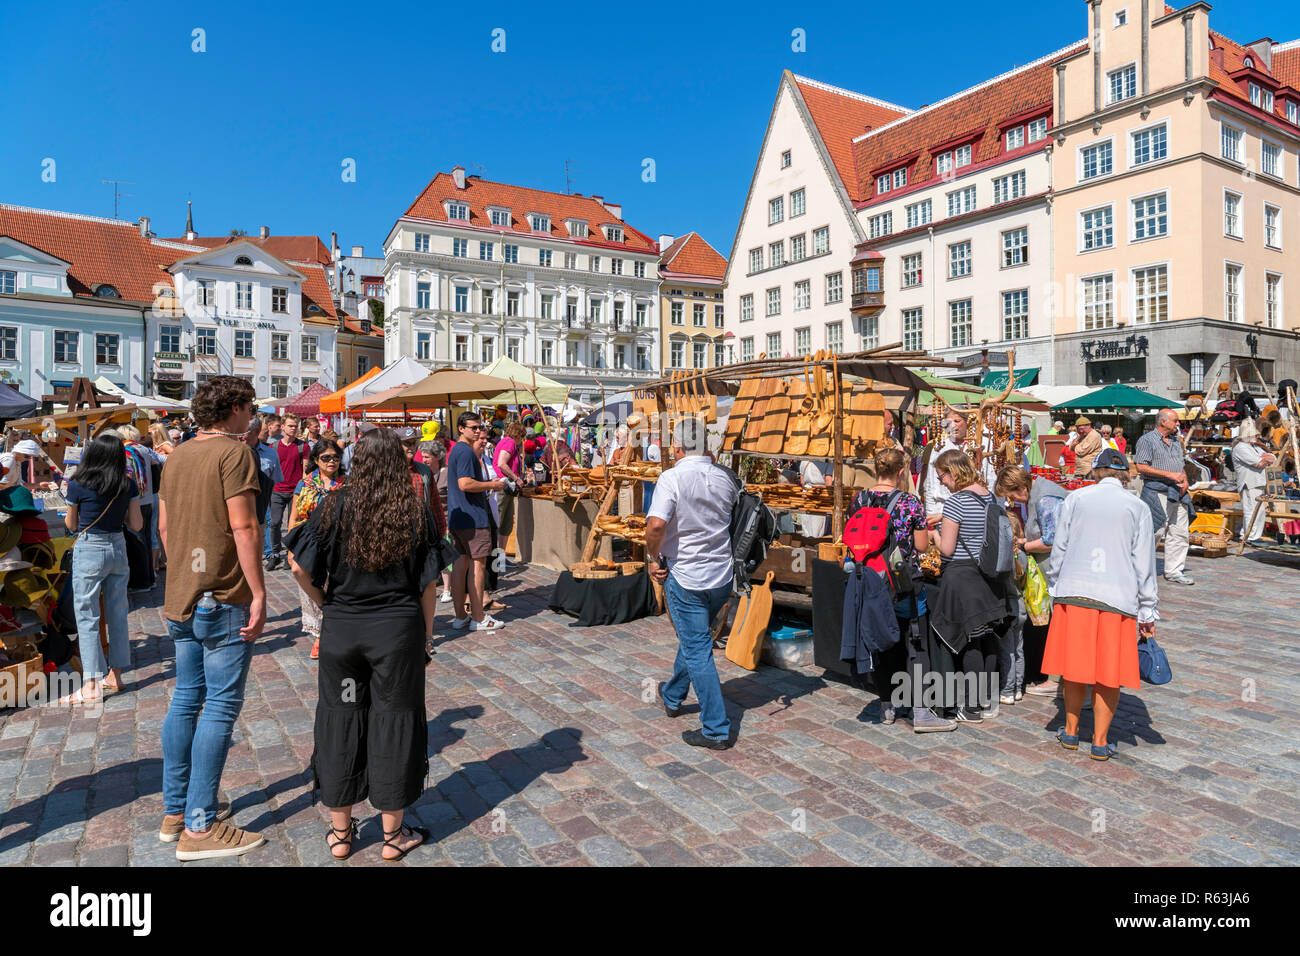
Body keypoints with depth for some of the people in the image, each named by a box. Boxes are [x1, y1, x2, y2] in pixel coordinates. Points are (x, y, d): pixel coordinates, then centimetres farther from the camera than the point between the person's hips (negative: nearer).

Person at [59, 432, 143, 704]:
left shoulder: (78, 485, -9)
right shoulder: (128, 486, -2)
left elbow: (71, 525, 3)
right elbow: (136, 524, 2)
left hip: (88, 552, -4)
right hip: (118, 549, 4)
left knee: (87, 617, 1)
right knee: (117, 614, 12)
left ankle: (91, 685, 1)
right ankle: (115, 676, 21)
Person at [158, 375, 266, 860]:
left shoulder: (178, 455, 13)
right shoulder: (234, 452, -12)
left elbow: (164, 525, 17)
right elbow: (243, 527, -18)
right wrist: (258, 592, -16)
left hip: (180, 596, 9)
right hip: (224, 599, -9)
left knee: (186, 697, 15)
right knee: (221, 705, -3)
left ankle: (175, 811, 26)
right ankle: (200, 828, 2)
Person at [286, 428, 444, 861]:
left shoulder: (335, 506, -5)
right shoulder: (416, 512, -6)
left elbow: (300, 569, -5)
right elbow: (428, 585, -4)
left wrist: (326, 603, 11)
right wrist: (425, 637, 7)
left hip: (340, 629, 1)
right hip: (399, 630, -1)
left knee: (340, 720, 15)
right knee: (393, 722, 10)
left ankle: (340, 832, 29)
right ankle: (393, 835, 23)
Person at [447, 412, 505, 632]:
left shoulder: (457, 450, 19)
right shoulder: (466, 451, -14)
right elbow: (465, 484, -23)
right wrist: (492, 485, -12)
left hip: (457, 517, 10)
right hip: (473, 517, -10)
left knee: (461, 562, 11)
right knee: (477, 563, -5)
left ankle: (460, 616, 16)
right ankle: (478, 618, -1)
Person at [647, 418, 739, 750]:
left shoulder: (672, 477, -16)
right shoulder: (726, 478, 0)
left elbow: (656, 524, -28)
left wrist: (653, 558, -10)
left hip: (685, 577, -6)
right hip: (722, 576, 6)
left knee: (697, 651, 2)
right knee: (693, 638, 24)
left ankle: (716, 730, 7)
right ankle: (672, 697, 46)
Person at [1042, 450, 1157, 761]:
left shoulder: (1076, 498, 7)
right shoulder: (1138, 507, 6)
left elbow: (1059, 550, 6)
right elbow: (1144, 563, 6)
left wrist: (1056, 589, 17)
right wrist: (1148, 612, 10)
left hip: (1074, 591, 1)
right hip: (1118, 596, 0)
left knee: (1074, 665, 11)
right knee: (1109, 671, 8)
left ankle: (1071, 732, 23)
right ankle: (1100, 741, 15)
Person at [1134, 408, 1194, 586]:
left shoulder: (1176, 442, 19)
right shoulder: (1147, 440, -5)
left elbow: (1181, 466, 24)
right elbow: (1141, 467, -14)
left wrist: (1185, 482, 3)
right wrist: (1170, 474, -15)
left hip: (1177, 494, 8)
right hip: (1157, 493, -8)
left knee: (1180, 533, 6)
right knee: (1153, 532, -7)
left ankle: (1174, 571, 13)